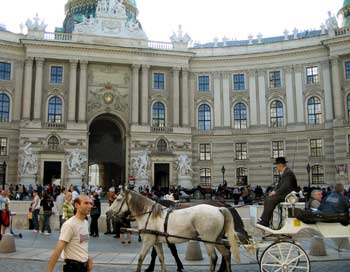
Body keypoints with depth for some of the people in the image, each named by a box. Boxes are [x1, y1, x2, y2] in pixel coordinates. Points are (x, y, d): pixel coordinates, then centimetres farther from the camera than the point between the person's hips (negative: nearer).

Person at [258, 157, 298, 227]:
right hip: (284, 193, 10)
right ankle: (264, 219, -6)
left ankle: (265, 222, -21)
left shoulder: (288, 173, -16)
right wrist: (274, 191, 4)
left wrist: (276, 192, -20)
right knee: (267, 199, -1)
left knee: (272, 200, -25)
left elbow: (286, 186, -25)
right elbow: (279, 184, 20)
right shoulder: (283, 173, 16)